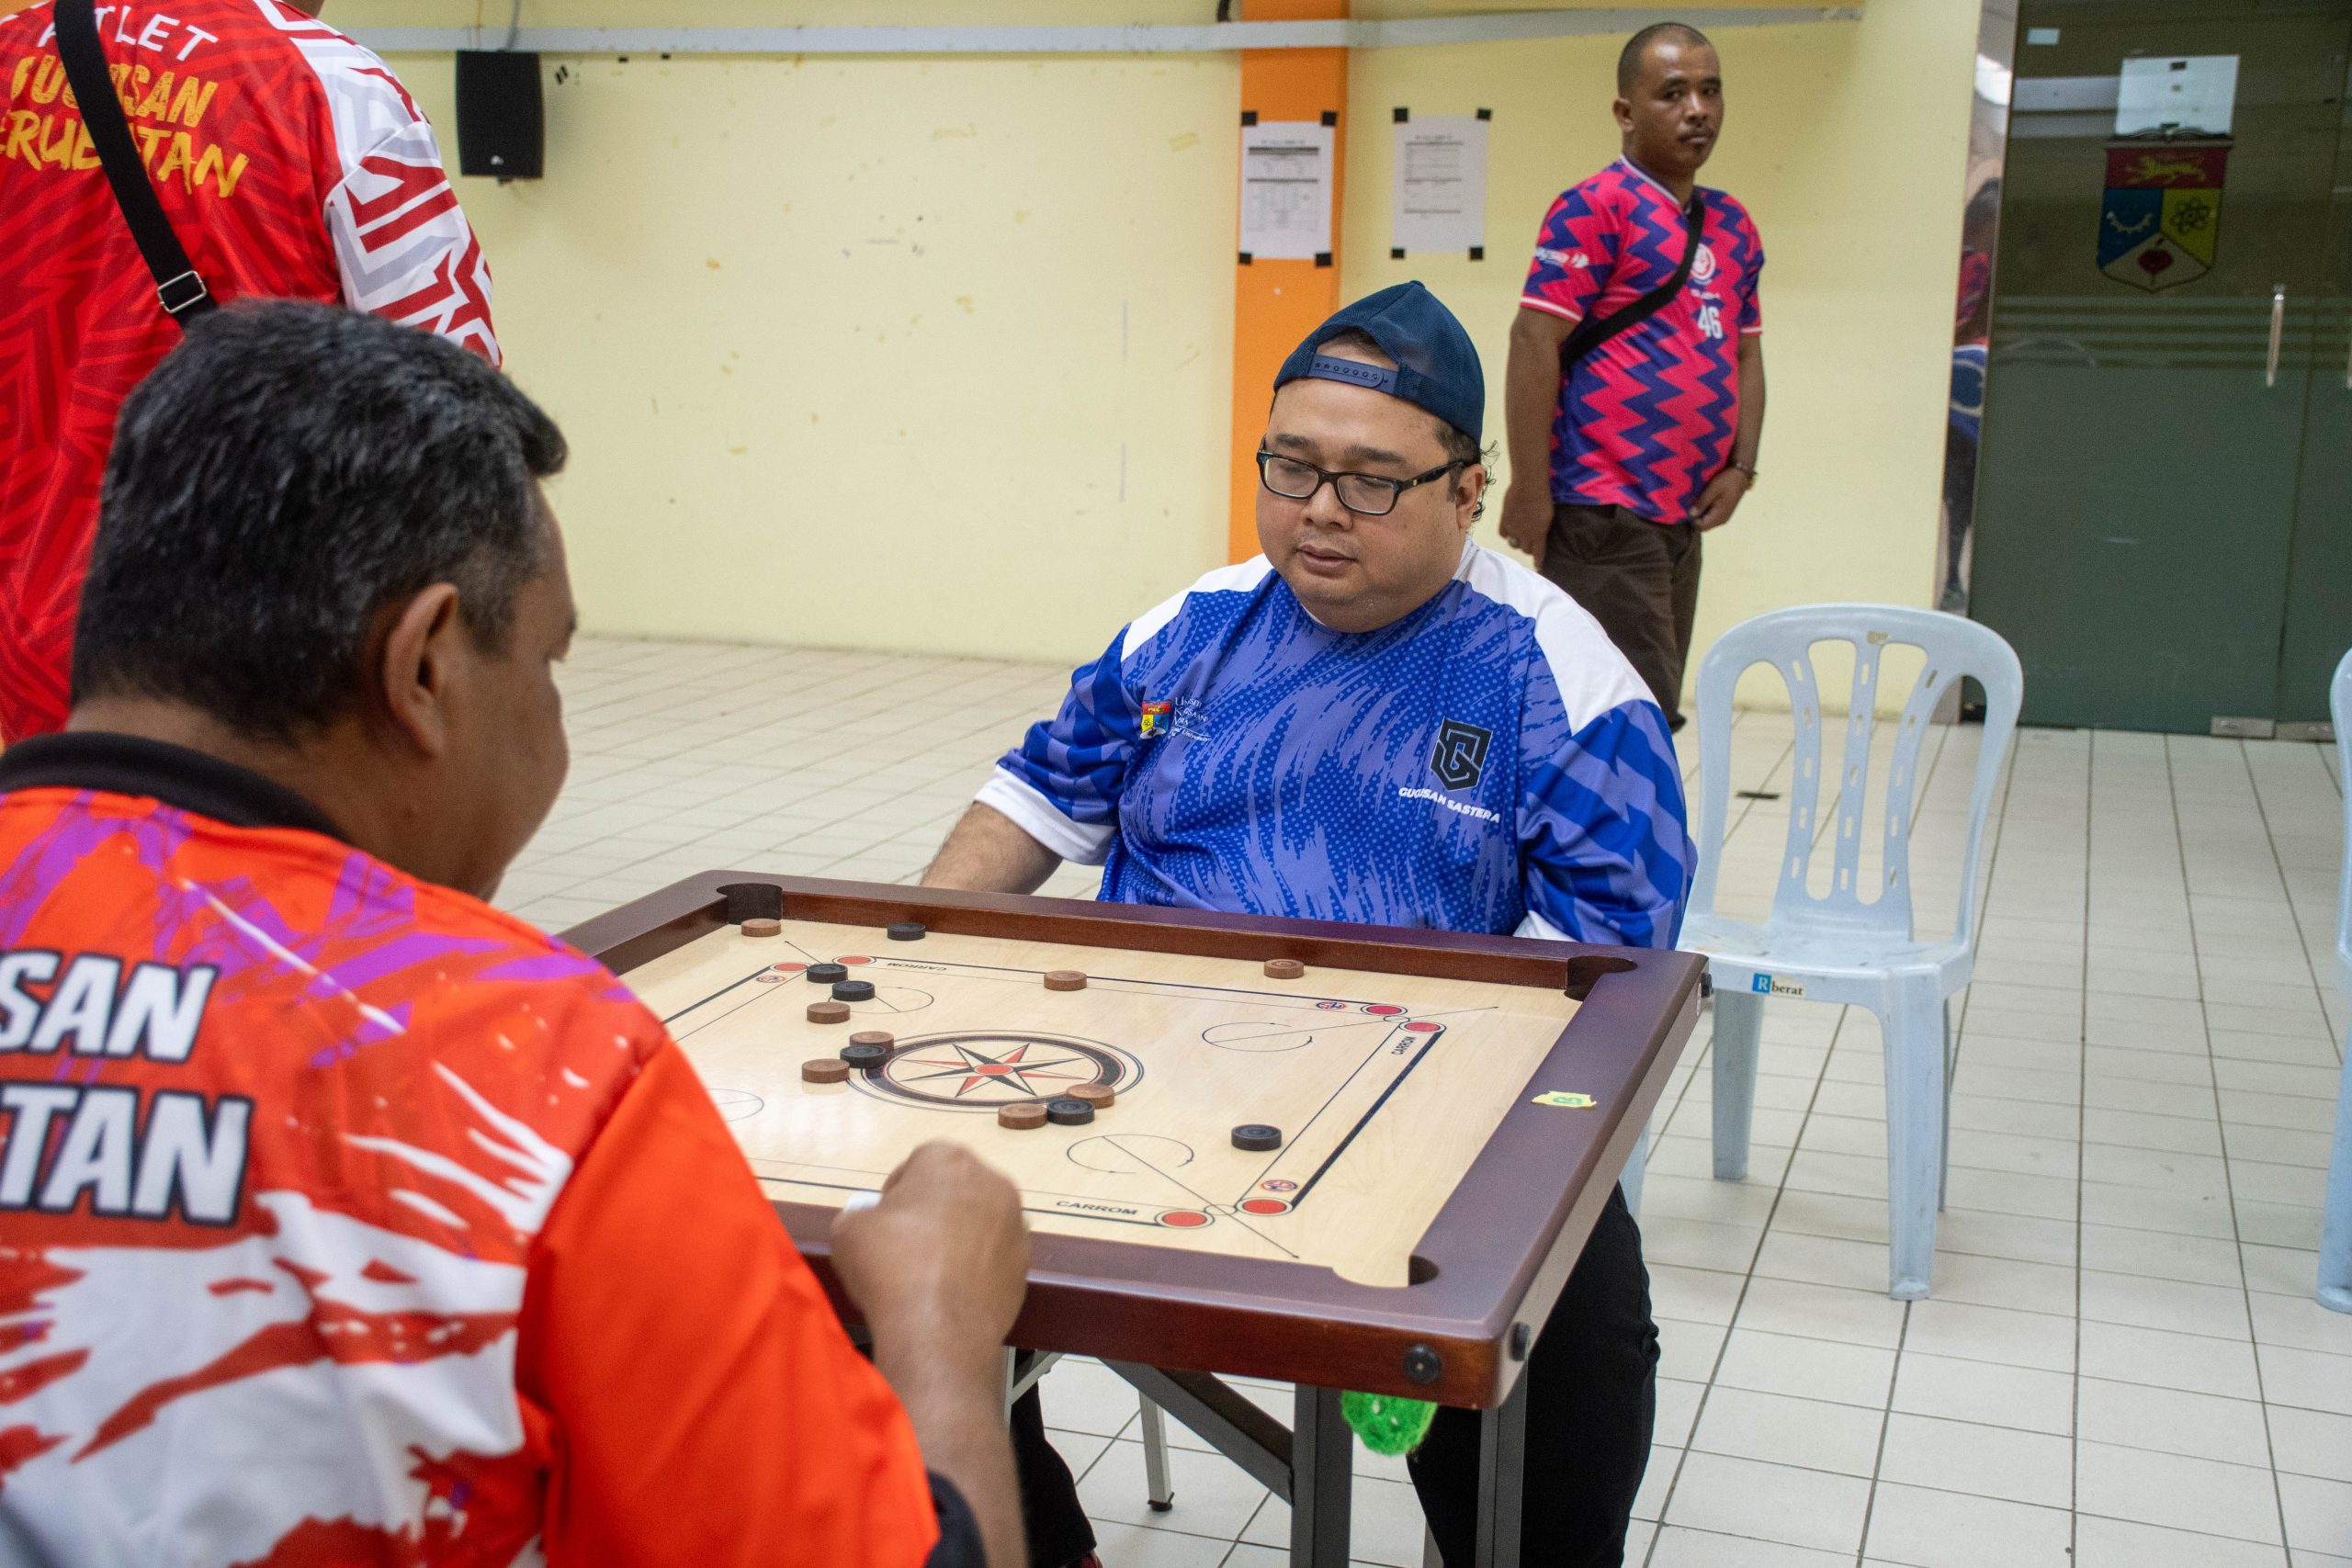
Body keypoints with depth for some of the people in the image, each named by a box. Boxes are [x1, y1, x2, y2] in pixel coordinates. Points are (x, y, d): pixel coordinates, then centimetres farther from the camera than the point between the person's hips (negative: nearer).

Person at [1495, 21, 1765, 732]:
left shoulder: (1734, 227, 16)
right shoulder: (1595, 208, -8)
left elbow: (1746, 354, 22)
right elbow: (1534, 344, -13)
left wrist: (1740, 468, 7)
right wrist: (1530, 493, -16)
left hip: (1683, 517, 8)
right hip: (1603, 513, -8)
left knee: (1655, 709, 12)